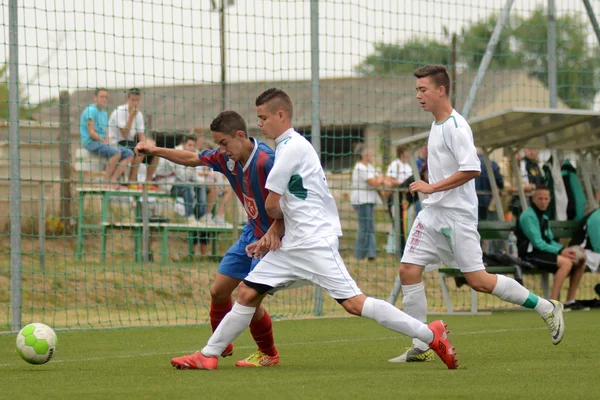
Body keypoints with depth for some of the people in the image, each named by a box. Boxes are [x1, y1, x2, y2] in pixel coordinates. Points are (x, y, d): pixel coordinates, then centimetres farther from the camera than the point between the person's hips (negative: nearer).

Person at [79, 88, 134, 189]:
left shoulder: (104, 113, 20)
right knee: (116, 152, -32)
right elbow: (91, 133, -15)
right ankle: (106, 182, -23)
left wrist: (108, 142, 2)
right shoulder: (91, 110, -9)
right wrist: (104, 141, -12)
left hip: (102, 142, 9)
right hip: (91, 143, -9)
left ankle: (113, 180, -16)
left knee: (129, 154, -5)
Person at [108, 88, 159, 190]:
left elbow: (141, 134, 8)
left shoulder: (139, 114, 10)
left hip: (130, 143, 8)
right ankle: (132, 182, -30)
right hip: (117, 143, -8)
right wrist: (131, 116, -25)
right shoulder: (120, 111, -15)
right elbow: (125, 134, -22)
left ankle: (148, 183, 2)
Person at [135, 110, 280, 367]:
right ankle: (221, 347, 32)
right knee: (218, 291, 9)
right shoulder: (226, 158, -3)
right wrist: (155, 151, 15)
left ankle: (268, 355, 9)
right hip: (251, 233, 8)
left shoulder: (266, 161, -28)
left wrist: (274, 232, -37)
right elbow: (192, 159, 14)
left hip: (273, 238, -8)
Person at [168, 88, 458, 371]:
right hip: (294, 243, 10)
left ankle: (430, 334, -11)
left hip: (315, 241, -10)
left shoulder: (292, 147, -13)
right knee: (247, 293, 8)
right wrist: (272, 234, 10)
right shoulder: (289, 145, 18)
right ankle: (208, 355, 15)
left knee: (353, 303, -15)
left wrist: (275, 226, 10)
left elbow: (272, 204, -11)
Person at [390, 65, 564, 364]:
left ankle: (546, 308, 8)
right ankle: (421, 347, 3)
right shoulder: (437, 125, 13)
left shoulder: (455, 126, -16)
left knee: (478, 280, -8)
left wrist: (432, 187, -22)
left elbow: (472, 169, -24)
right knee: (408, 270, -2)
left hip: (457, 216, -9)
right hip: (433, 213, 9)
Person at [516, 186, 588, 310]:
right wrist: (560, 251, -21)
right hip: (530, 255, -9)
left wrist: (564, 249, -2)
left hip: (544, 251, 9)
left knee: (580, 263, 3)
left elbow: (550, 241, 18)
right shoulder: (528, 216, -12)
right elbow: (537, 243, -18)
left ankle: (570, 301, 6)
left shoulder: (543, 217, 19)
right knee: (566, 262, -29)